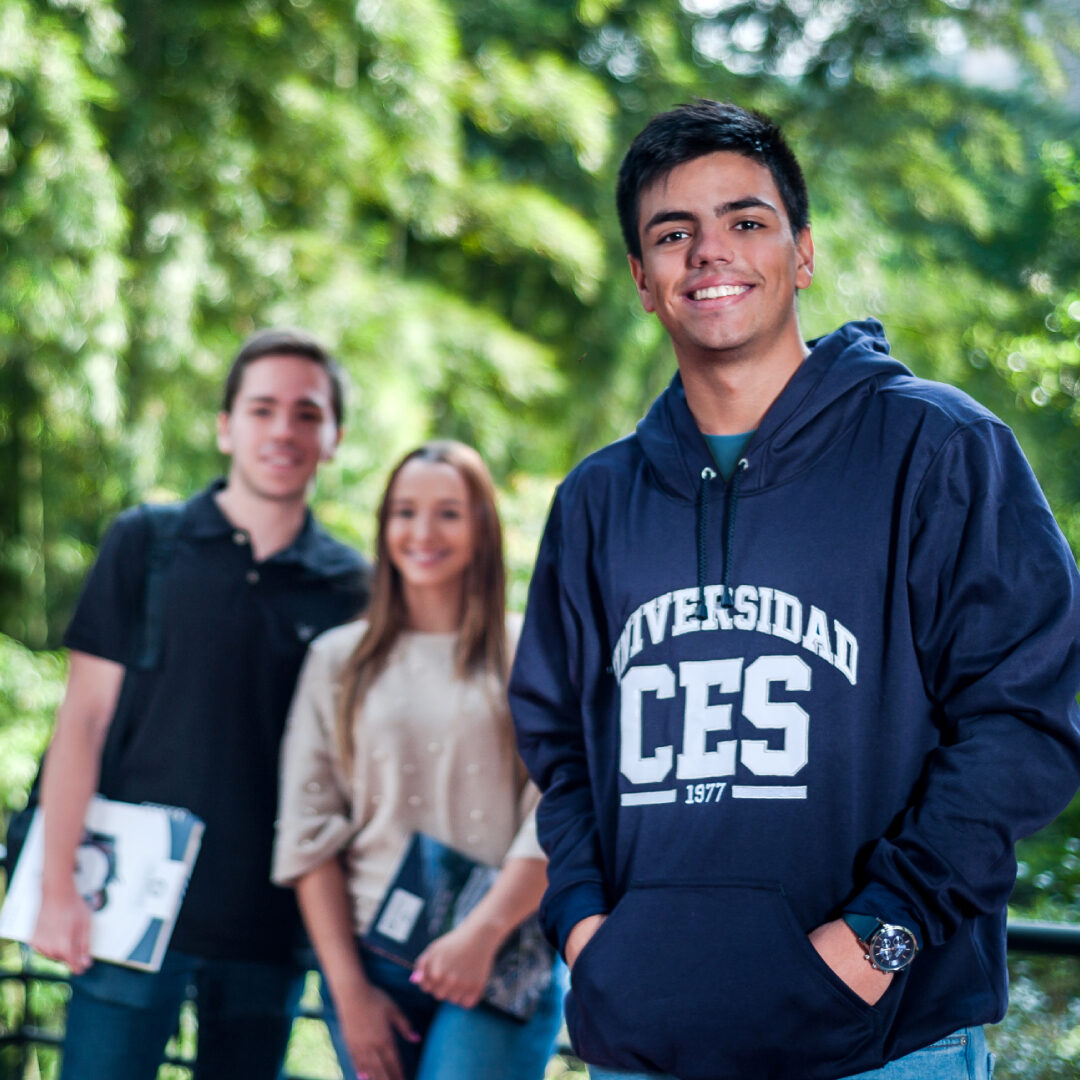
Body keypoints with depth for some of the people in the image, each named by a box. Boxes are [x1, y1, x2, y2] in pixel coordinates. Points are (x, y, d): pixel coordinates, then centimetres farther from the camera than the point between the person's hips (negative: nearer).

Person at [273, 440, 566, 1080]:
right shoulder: (339, 660, 11)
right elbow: (309, 832, 7)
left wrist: (483, 933, -14)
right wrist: (347, 989, 0)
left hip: (501, 966, -2)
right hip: (370, 961, 3)